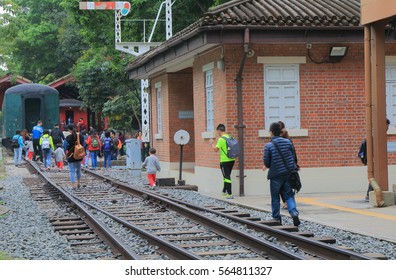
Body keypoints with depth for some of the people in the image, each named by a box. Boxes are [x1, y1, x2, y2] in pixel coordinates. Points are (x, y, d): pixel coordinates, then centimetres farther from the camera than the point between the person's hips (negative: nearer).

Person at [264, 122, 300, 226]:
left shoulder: (269, 146, -12)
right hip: (288, 174, 3)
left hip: (275, 175, -3)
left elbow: (266, 162, -10)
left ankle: (277, 219, 18)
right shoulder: (288, 142, -1)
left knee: (275, 198, 12)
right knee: (289, 196, 9)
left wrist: (267, 166, 13)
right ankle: (294, 213, -13)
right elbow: (293, 157, 6)